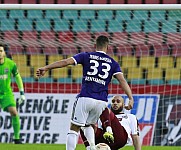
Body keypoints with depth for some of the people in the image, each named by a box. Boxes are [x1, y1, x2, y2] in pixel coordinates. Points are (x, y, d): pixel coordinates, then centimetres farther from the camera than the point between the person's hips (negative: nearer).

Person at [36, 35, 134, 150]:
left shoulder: (86, 56, 7)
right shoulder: (112, 63, 12)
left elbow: (66, 62, -3)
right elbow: (122, 80, 0)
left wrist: (46, 68, -4)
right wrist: (131, 98, -6)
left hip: (85, 98, -3)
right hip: (101, 101, 3)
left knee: (74, 129, 3)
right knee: (89, 125, 27)